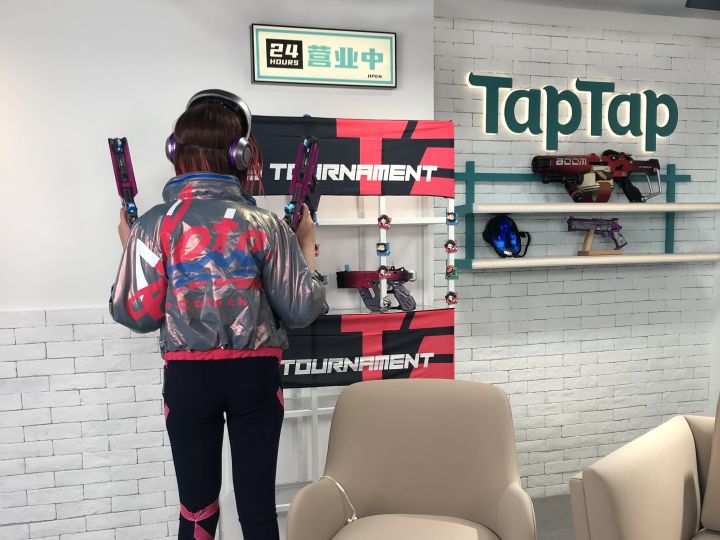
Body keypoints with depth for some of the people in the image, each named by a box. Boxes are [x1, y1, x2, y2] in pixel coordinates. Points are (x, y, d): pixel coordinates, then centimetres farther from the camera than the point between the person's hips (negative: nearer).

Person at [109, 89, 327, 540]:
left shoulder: (154, 225, -6)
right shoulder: (264, 225, -8)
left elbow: (138, 315, -3)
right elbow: (300, 311, -6)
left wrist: (130, 246, 10)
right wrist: (307, 245, 8)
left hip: (187, 375, 1)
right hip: (255, 373, -1)